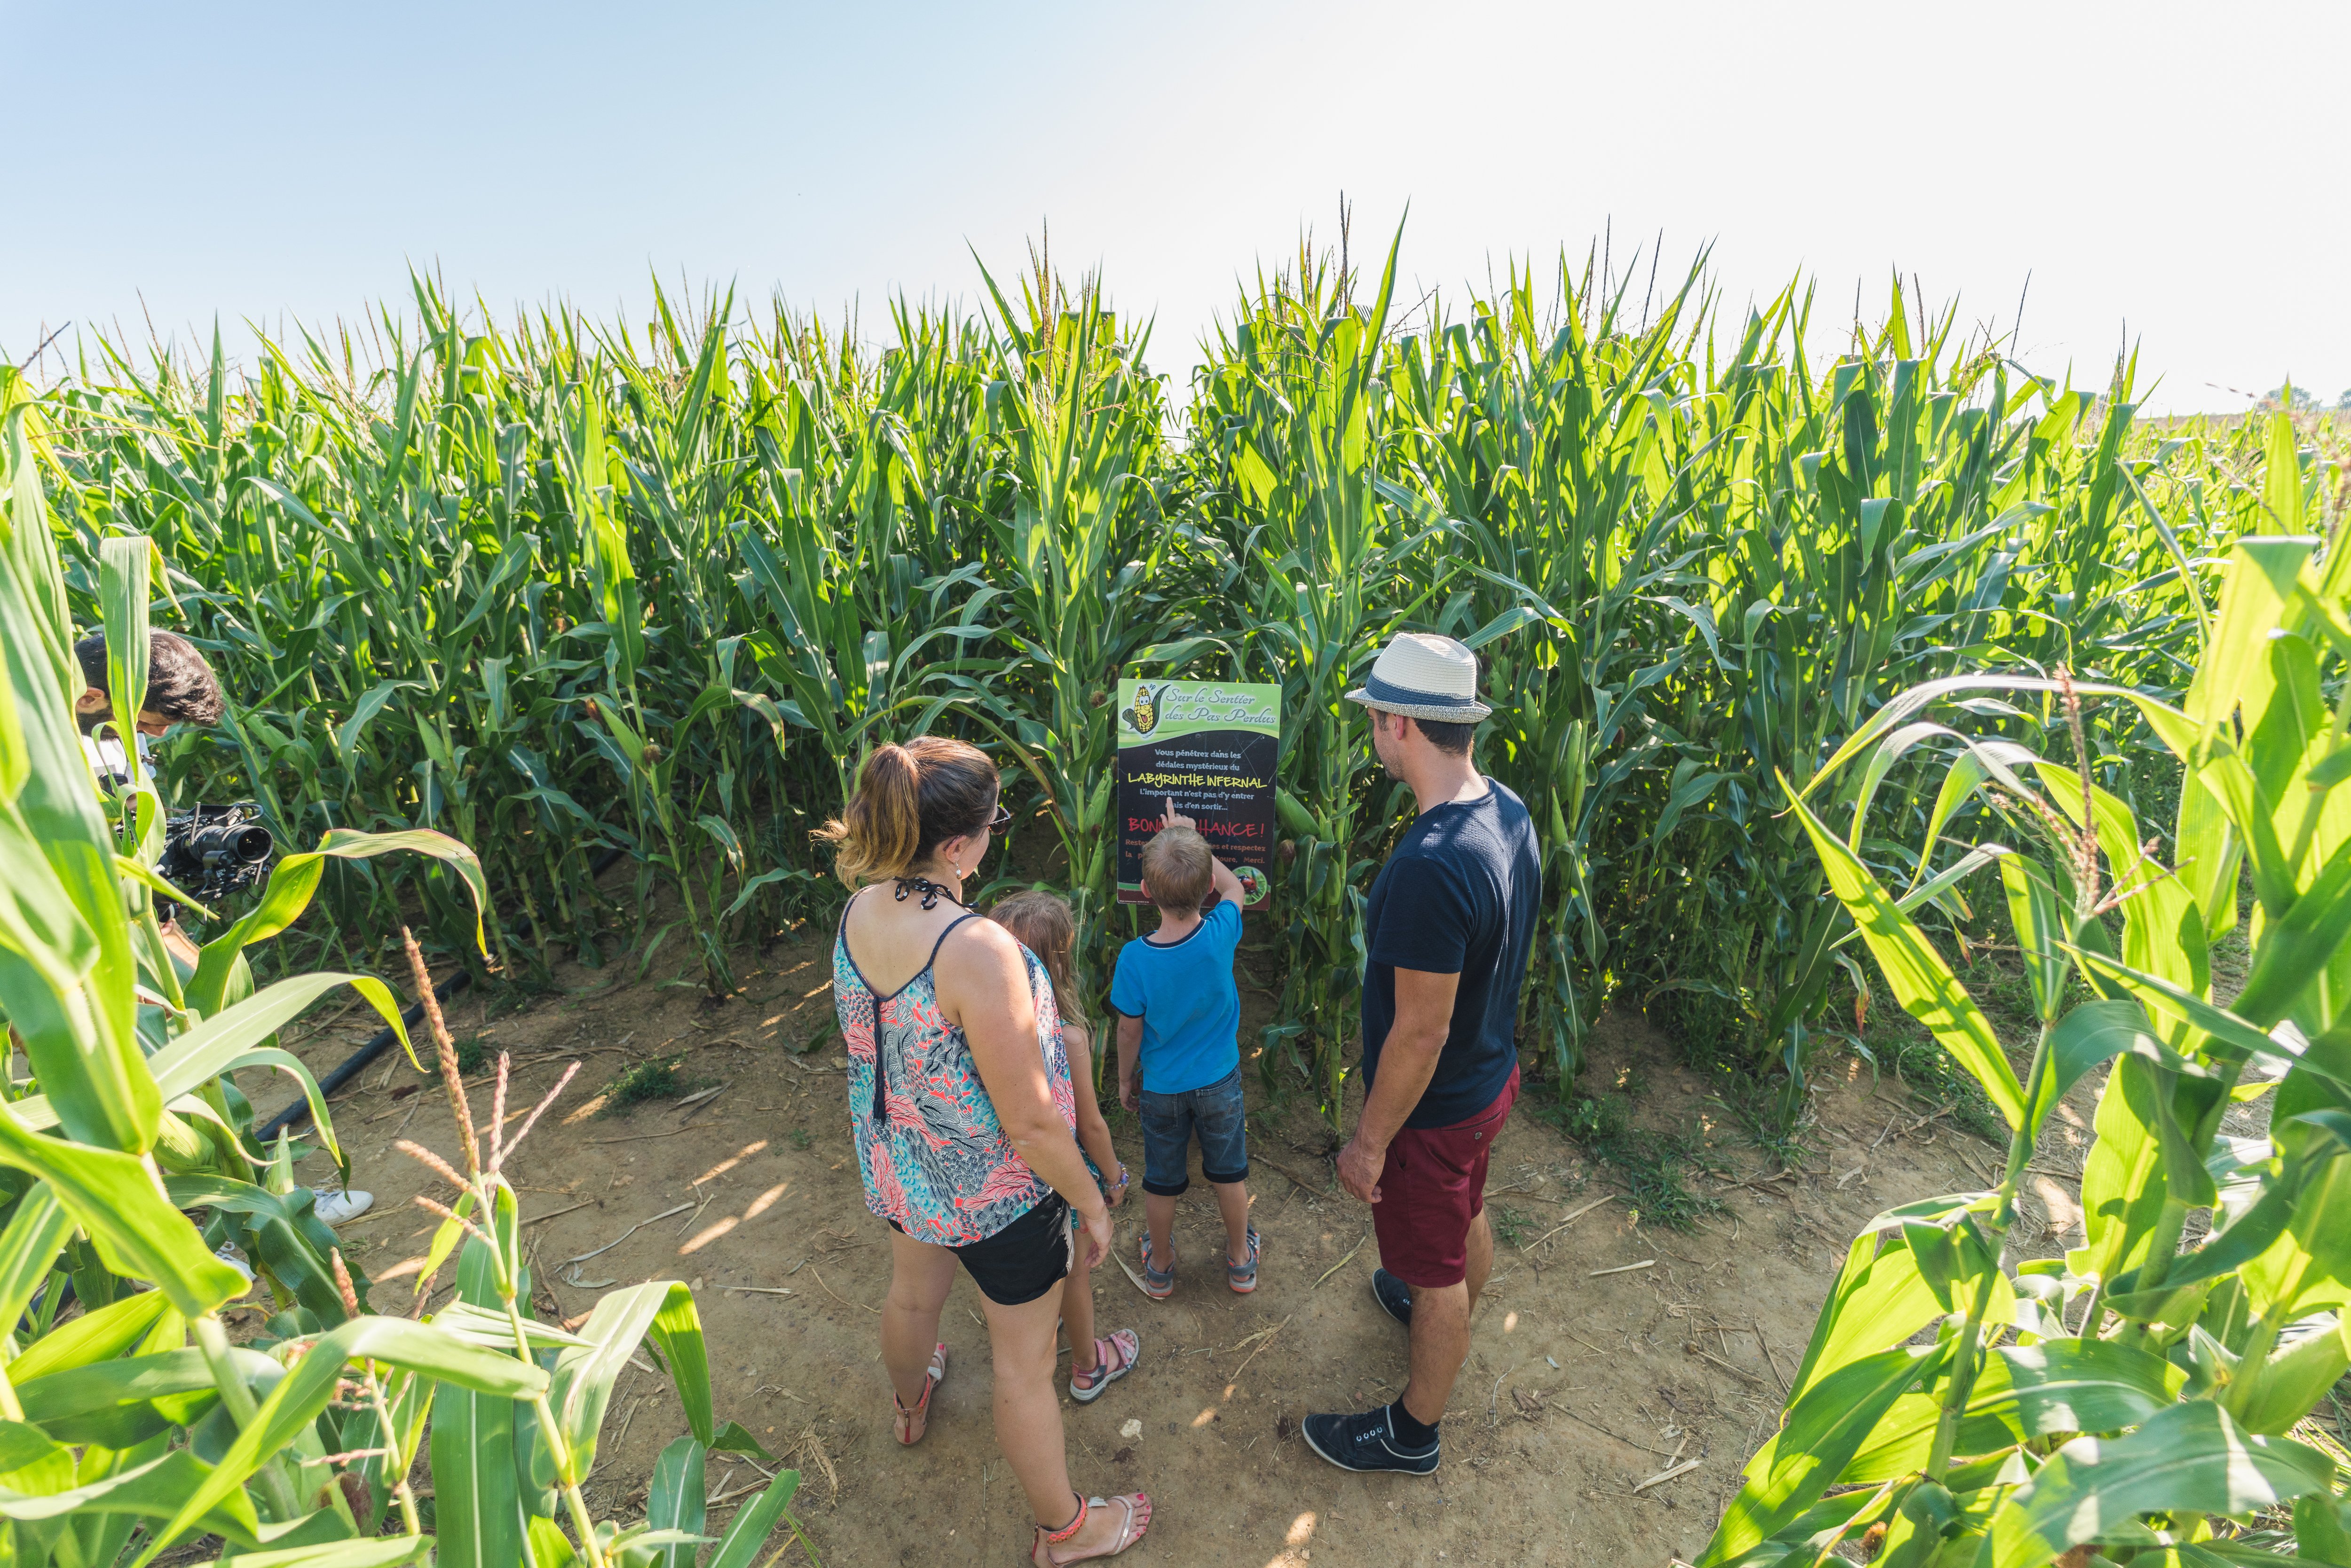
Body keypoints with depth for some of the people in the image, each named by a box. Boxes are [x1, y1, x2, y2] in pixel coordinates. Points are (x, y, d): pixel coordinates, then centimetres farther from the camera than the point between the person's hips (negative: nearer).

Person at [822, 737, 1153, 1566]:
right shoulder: (976, 950, -37)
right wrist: (1091, 1201, -13)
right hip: (993, 1188, -7)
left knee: (912, 1294, 36)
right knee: (1025, 1361, 17)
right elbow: (1030, 1124, -27)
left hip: (896, 1166, 7)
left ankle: (910, 1404, 69)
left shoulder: (859, 911, -14)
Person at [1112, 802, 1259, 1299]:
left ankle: (1159, 1268, 42)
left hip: (1161, 1088, -1)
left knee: (1161, 1182, 20)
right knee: (1229, 1174, 22)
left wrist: (1125, 1080, 6)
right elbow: (1233, 886, -2)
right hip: (1219, 1082, 1)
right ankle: (1241, 1260, 42)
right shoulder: (1221, 935, -25)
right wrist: (1191, 839, 5)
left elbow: (1130, 1032, -13)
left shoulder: (1134, 959, -28)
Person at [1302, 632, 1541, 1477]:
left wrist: (1370, 1140, -16)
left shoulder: (1429, 867, -37)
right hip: (1492, 1074, 8)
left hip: (1435, 1109, -8)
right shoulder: (1510, 812, -8)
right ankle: (1448, 1319, 62)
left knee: (1436, 1275, 15)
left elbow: (1420, 1034, -29)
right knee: (1466, 1218, 33)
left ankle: (1412, 1432, 41)